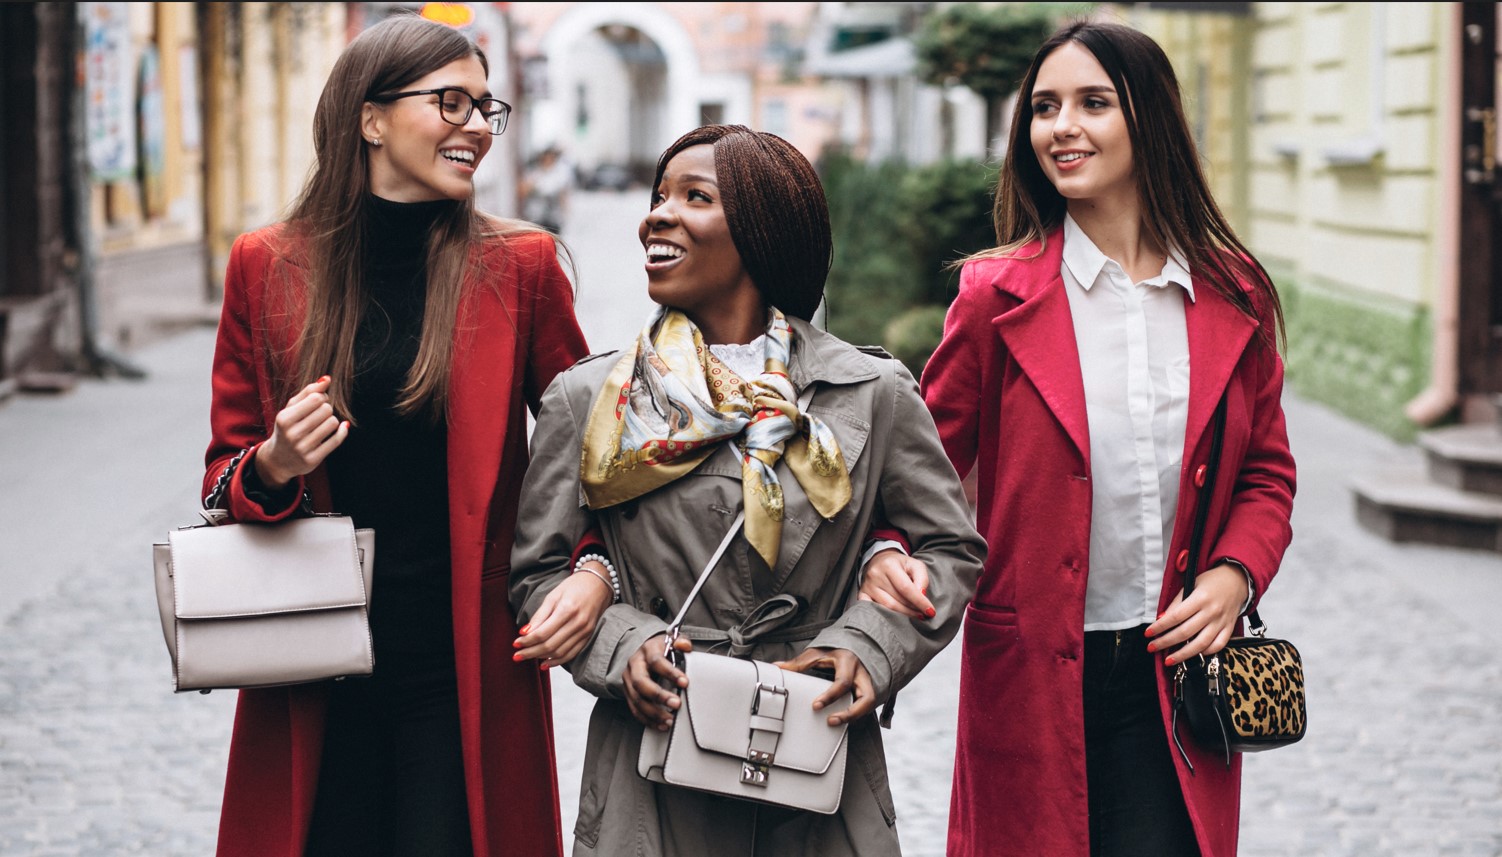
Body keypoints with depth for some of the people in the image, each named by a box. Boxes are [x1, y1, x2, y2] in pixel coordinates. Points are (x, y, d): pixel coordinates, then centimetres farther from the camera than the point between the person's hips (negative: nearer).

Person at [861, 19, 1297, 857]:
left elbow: (1267, 472, 14)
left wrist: (1235, 576, -4)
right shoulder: (999, 295, -2)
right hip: (1034, 676, -1)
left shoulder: (1234, 300, 4)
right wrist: (887, 549, -17)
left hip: (1175, 669, 1)